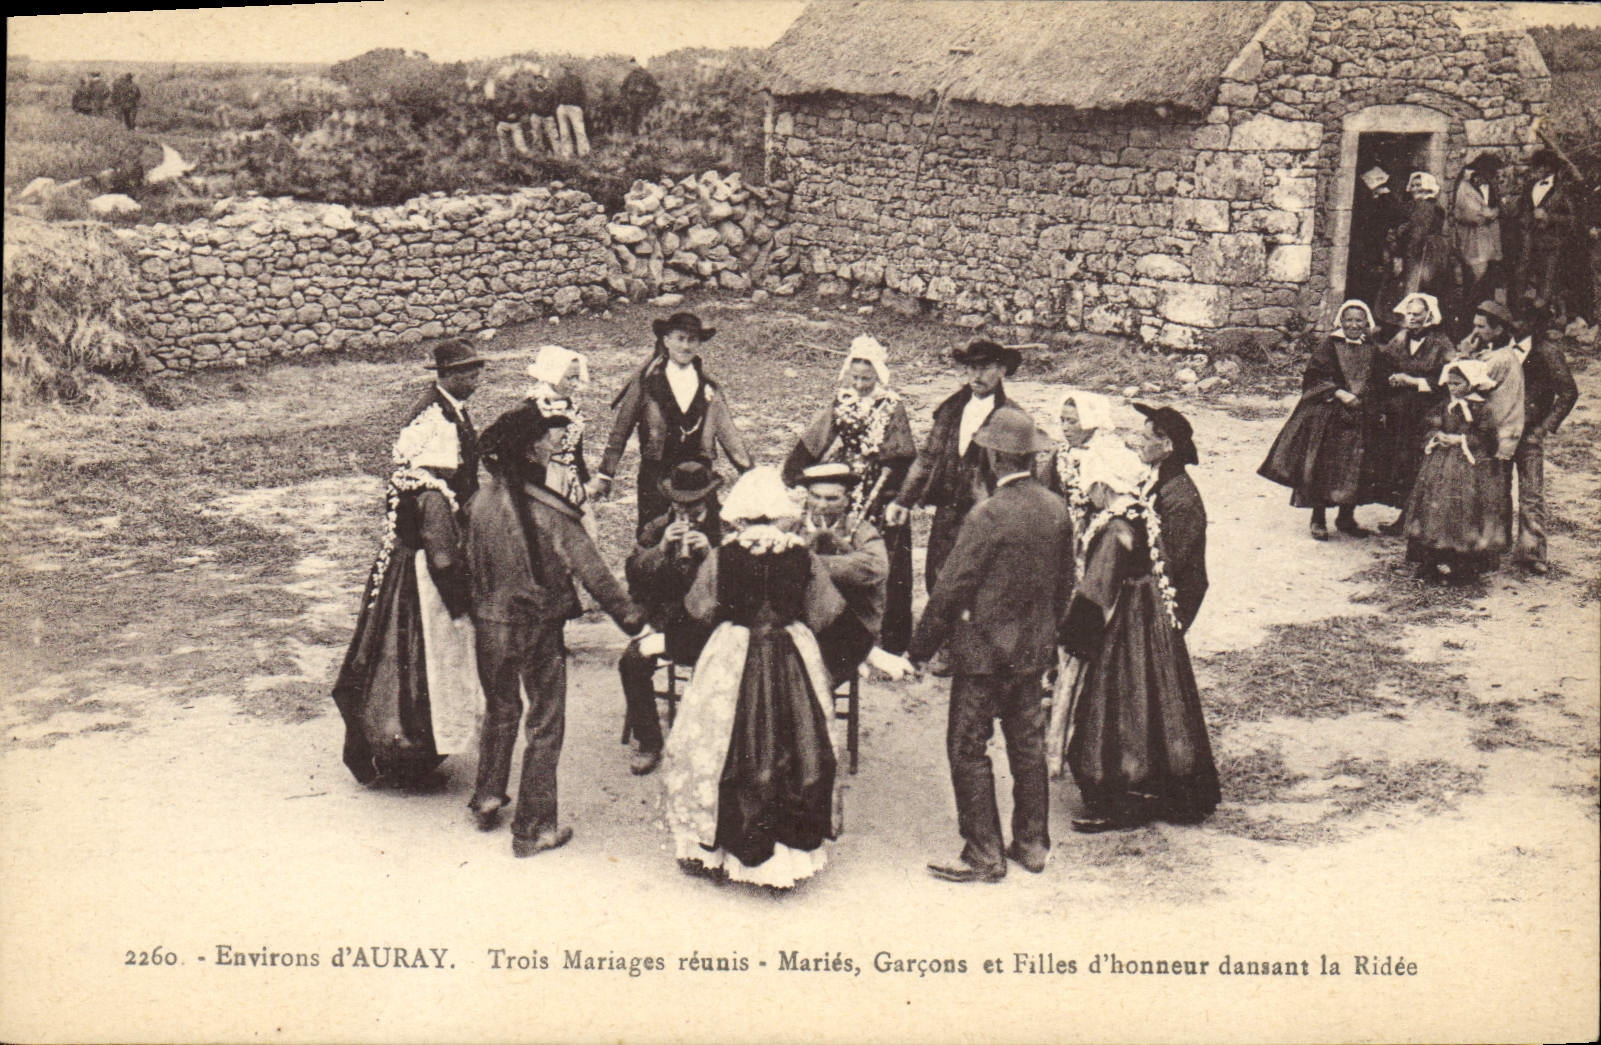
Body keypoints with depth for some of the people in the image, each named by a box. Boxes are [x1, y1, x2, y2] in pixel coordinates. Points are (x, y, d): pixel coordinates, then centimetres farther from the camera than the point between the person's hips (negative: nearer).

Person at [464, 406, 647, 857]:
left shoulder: (481, 502, -7)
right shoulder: (550, 511, -21)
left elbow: (471, 565, 7)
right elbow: (592, 573, -16)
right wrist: (632, 617, -6)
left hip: (491, 625, 5)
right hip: (538, 630, -5)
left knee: (499, 711, 26)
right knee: (544, 726, 8)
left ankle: (488, 797, 37)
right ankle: (533, 828, 15)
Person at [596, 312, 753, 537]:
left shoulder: (710, 389, 9)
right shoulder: (646, 383, 0)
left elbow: (728, 432, 12)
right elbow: (620, 429, 3)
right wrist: (606, 475, 3)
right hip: (655, 475, -2)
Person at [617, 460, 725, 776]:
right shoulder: (657, 529, 12)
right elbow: (633, 573, 1)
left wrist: (710, 553, -20)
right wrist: (661, 548, -14)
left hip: (711, 623, -2)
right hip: (667, 621, 2)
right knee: (632, 660, -24)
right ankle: (647, 744, -6)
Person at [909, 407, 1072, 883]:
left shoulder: (989, 514, -21)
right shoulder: (1056, 509, 0)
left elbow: (952, 588, -17)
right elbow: (1064, 584, 11)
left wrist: (921, 646, -7)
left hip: (983, 650, -7)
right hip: (1034, 648, 7)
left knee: (968, 749, 2)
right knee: (1028, 744, 17)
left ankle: (983, 854, 6)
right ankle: (1032, 843, 25)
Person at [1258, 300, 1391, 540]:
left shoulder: (1373, 352, 10)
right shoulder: (1328, 348, -1)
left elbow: (1380, 385, 14)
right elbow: (1314, 378, -8)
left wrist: (1363, 397, -3)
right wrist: (1339, 393, -17)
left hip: (1363, 420, 4)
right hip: (1327, 417, -3)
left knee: (1357, 470, 5)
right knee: (1323, 468, -4)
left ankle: (1346, 518, 21)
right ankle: (1318, 519, 8)